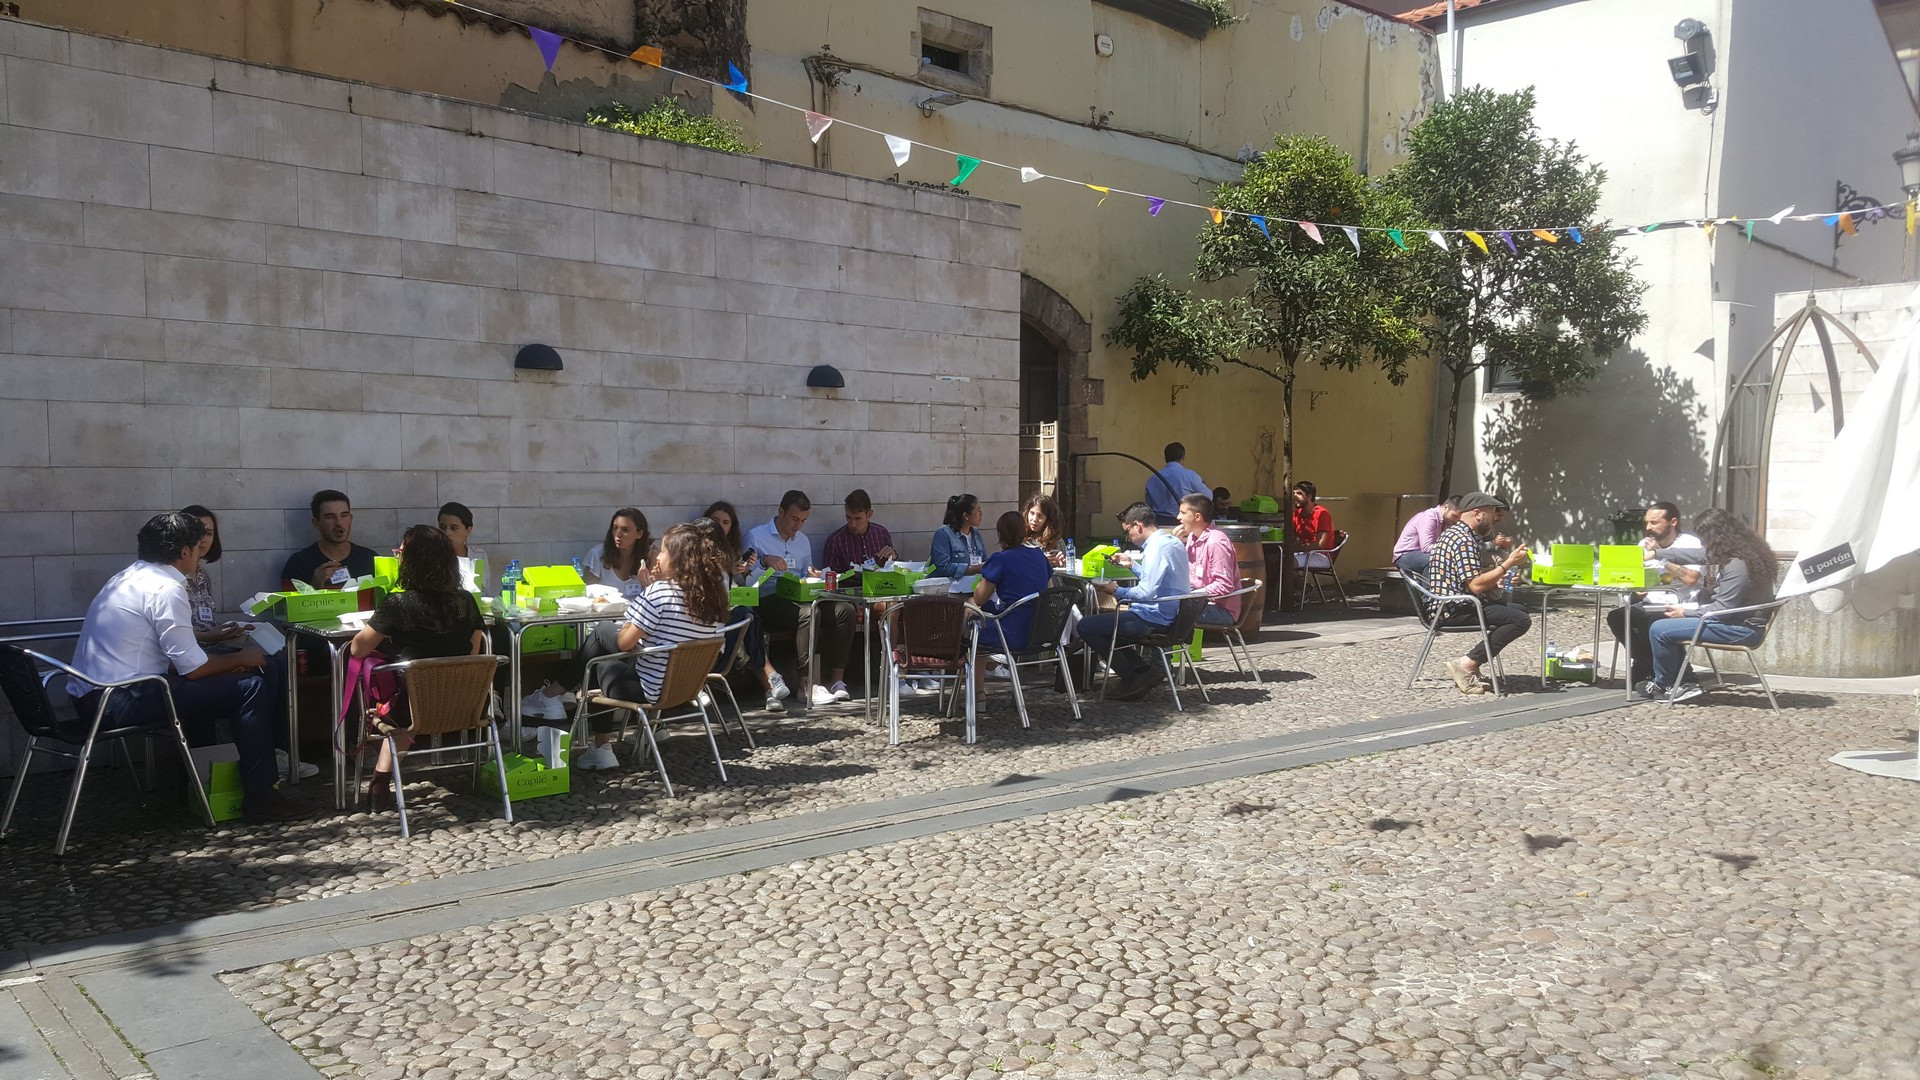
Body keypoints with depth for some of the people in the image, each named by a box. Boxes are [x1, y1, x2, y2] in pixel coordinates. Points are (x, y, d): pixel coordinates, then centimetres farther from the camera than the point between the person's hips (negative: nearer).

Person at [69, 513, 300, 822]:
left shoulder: (129, 577, 14)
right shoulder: (165, 589, -15)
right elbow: (193, 668, -15)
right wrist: (241, 659, 1)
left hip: (90, 696, 11)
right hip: (119, 702, -11)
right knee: (253, 686, -12)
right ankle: (258, 797, -8)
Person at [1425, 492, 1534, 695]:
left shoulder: (1454, 533, 17)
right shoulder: (1463, 540, -17)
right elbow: (1476, 585, -24)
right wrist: (1508, 564, -17)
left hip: (1449, 606, 11)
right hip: (1454, 610, -11)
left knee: (1519, 610, 17)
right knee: (1521, 620, -18)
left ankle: (1473, 662, 5)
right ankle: (1466, 664, -17)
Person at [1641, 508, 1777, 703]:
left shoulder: (1737, 565, -25)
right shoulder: (1736, 551, 5)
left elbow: (1723, 608, -24)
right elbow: (1697, 555, 18)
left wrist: (1686, 613, -11)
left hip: (1742, 628, -11)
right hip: (1739, 620, 11)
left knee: (1659, 630, -16)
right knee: (1668, 623, 20)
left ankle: (1663, 684, 7)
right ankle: (1686, 682, 14)